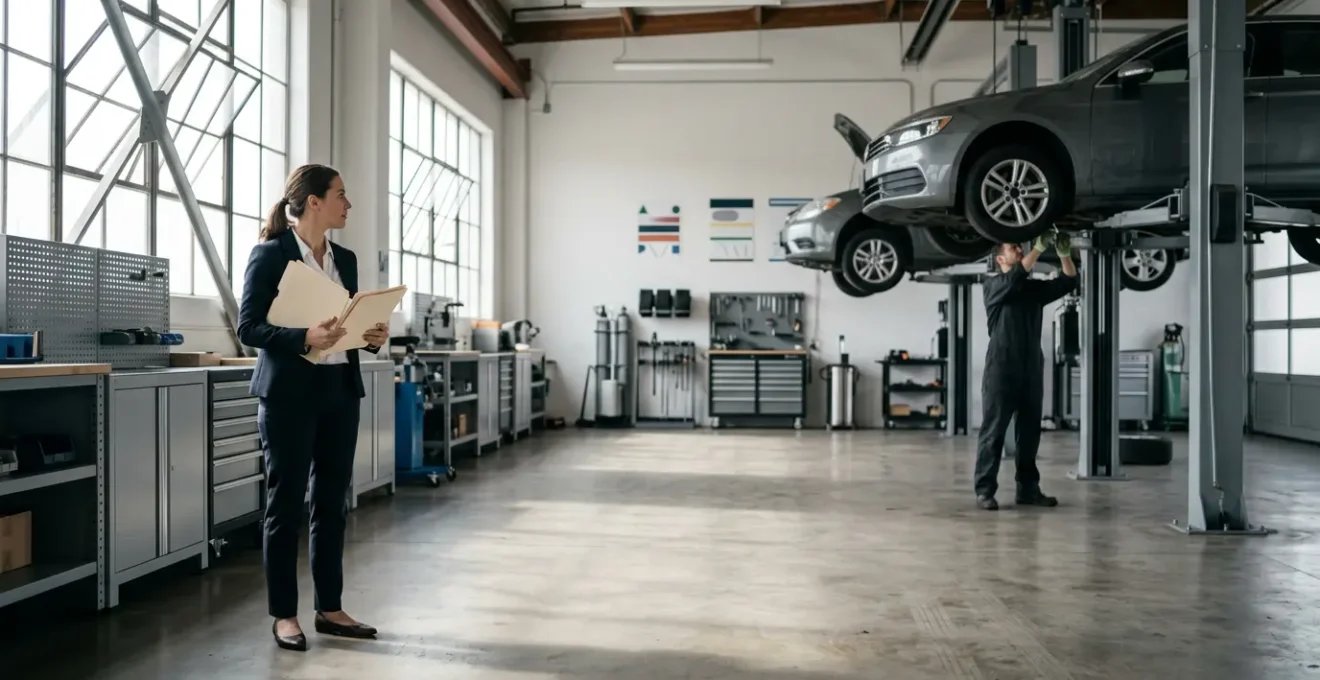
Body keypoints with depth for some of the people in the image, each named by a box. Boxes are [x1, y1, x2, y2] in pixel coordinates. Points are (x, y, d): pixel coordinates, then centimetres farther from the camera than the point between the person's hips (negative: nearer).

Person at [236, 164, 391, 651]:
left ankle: (329, 608, 20)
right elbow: (249, 326, -11)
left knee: (333, 502, 10)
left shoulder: (345, 259, 12)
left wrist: (373, 336, -3)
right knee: (286, 503, 3)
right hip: (289, 392, -6)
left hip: (340, 390, 6)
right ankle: (284, 615, 14)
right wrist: (304, 338, -24)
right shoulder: (270, 254, -7)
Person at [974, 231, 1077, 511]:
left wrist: (1064, 253, -8)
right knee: (993, 431, -4)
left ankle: (1028, 488, 15)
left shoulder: (1035, 288, 17)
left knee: (1030, 432, 8)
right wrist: (1039, 247, -21)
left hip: (1032, 369, 6)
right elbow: (1015, 279, -19)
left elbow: (1069, 282, 8)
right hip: (1001, 368, -5)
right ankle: (985, 489, -2)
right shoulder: (993, 286, 1)